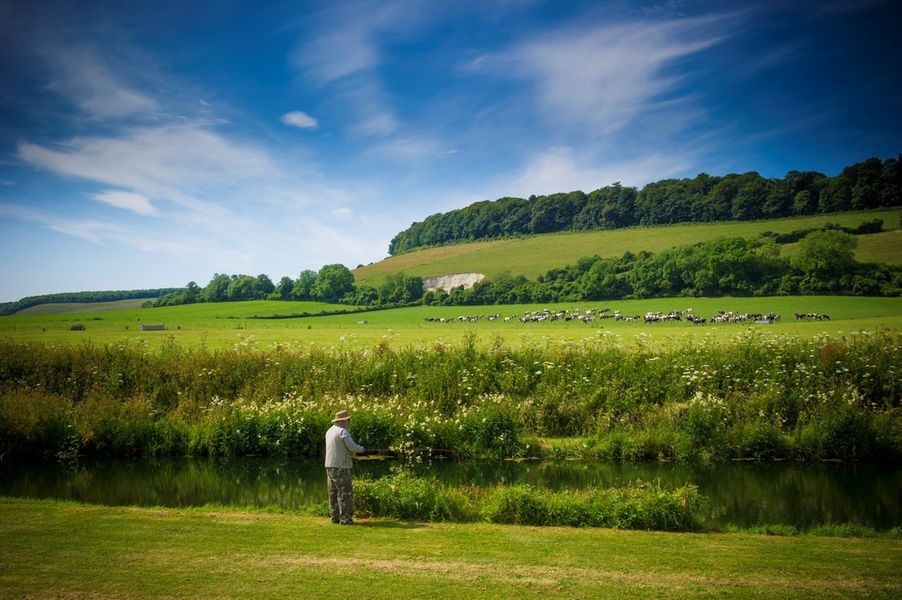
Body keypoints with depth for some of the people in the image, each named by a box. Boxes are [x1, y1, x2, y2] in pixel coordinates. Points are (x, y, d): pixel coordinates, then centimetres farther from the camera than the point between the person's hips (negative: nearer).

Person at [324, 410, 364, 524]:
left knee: (333, 492, 12)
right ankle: (345, 518, -5)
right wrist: (361, 448, 3)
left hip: (330, 465, 9)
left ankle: (335, 516, 16)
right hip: (341, 466, -9)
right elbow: (353, 447, -17)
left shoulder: (329, 431, 14)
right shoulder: (343, 431, -13)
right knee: (345, 492, -4)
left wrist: (349, 451, 17)